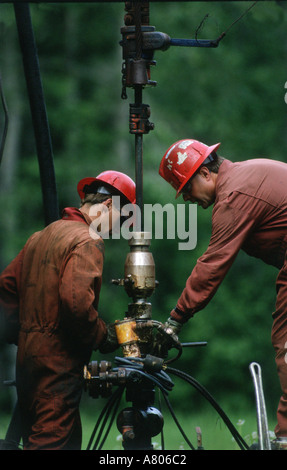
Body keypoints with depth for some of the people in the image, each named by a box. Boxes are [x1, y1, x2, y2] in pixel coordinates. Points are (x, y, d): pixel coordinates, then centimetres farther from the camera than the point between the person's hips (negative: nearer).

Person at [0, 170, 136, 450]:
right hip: (59, 363, -10)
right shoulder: (88, 241, -11)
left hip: (28, 357, 10)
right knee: (54, 442, -12)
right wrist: (103, 336, -10)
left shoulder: (41, 237, 17)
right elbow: (77, 300, -24)